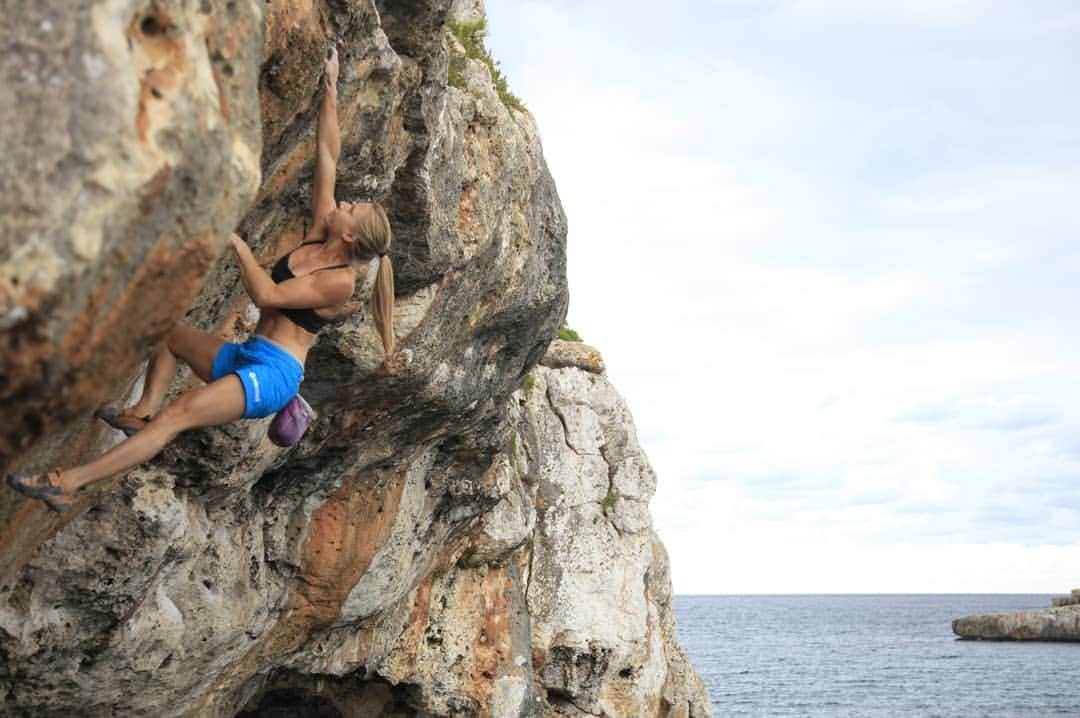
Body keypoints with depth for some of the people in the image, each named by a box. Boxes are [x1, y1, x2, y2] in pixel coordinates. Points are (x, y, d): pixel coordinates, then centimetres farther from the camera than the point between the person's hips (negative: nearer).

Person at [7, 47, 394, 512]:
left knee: (177, 416, -22)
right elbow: (327, 156, 7)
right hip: (247, 358, 10)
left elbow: (266, 295, -24)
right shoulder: (318, 236, 7)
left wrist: (237, 242, -20)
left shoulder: (339, 282, -16)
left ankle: (68, 484, -26)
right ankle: (142, 413, 7)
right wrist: (330, 90, 7)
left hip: (272, 374, -10)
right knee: (171, 333, 24)